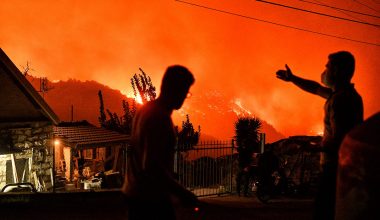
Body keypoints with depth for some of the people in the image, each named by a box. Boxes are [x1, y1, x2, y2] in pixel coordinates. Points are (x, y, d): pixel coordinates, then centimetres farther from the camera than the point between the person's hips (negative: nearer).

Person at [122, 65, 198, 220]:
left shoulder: (145, 110, 9)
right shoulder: (160, 118, -20)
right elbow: (151, 165, -26)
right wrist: (181, 193, -21)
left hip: (135, 193, 9)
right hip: (152, 197, -9)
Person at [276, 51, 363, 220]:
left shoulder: (339, 99, -18)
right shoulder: (349, 94, 13)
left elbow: (338, 140, -25)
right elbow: (316, 89, 30)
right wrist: (292, 78, 38)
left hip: (335, 167, -10)